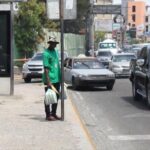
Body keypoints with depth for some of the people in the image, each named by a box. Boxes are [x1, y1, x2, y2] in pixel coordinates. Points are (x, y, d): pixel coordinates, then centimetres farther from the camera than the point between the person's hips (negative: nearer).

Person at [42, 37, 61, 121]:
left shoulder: (56, 51, 11)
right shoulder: (46, 53, -14)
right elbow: (46, 68, -18)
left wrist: (60, 77, 20)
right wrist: (48, 81, -22)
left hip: (57, 79, 8)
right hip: (50, 80, -8)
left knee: (56, 97, 14)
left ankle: (54, 113, 24)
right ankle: (48, 115, 8)